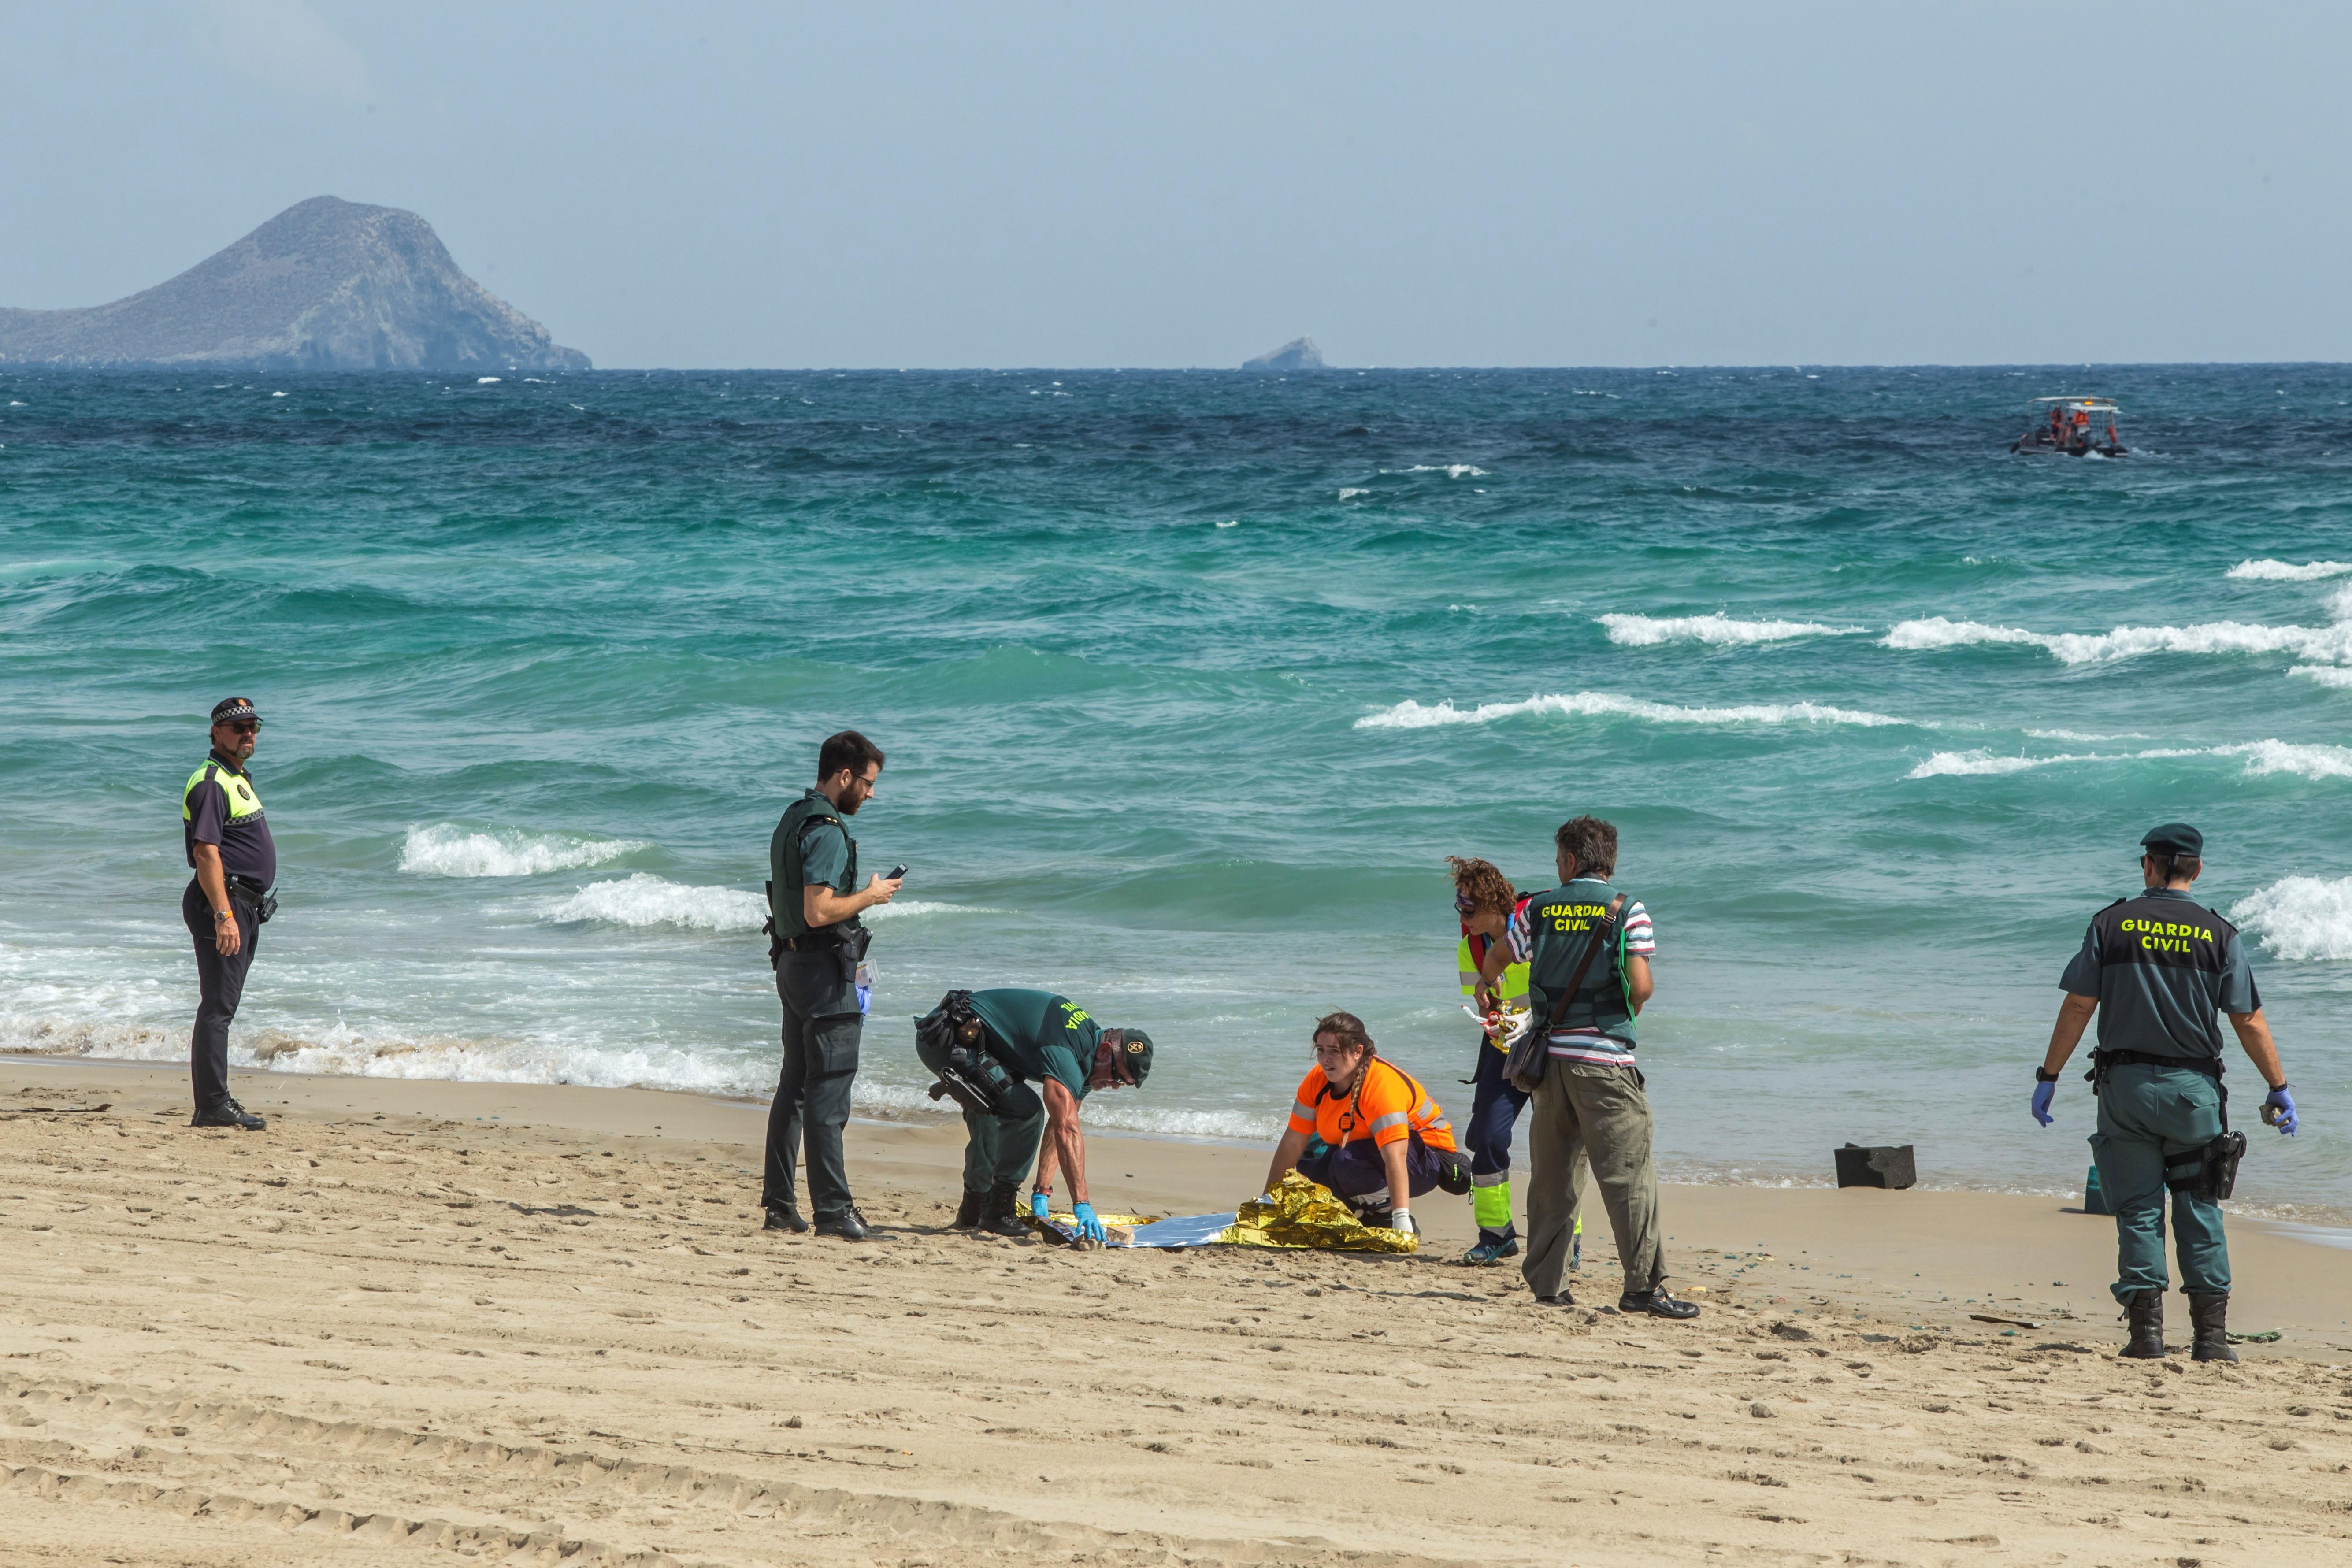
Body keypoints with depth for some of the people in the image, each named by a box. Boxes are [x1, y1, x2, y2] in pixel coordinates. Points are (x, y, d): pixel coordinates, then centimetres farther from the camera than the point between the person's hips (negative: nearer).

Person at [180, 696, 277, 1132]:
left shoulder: (238, 778, 19)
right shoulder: (210, 783, -13)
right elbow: (206, 853, -21)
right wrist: (223, 916, -28)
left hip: (244, 906, 10)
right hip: (221, 901, -10)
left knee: (222, 1007, 12)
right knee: (218, 1006, -11)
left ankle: (213, 1103, 17)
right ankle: (213, 1105, -14)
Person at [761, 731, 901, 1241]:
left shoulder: (793, 819, 15)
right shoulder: (826, 830, -17)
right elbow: (818, 911, -25)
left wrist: (862, 893, 19)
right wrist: (870, 896, -12)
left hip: (792, 963, 10)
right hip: (825, 969, -10)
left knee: (794, 1085, 13)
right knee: (829, 1089, -8)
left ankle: (778, 1204, 16)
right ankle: (833, 1208, -8)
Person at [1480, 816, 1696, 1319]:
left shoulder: (1538, 909, 8)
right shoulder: (1628, 912, -3)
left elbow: (1492, 965, 21)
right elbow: (1641, 986, -11)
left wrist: (1491, 986, 45)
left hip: (1550, 1055, 4)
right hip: (1604, 1059, -4)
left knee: (1551, 1176, 12)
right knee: (1628, 1173, -5)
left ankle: (1545, 1282, 14)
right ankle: (1643, 1283, -12)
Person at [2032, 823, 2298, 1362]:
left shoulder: (2112, 924, 0)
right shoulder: (2218, 934, 0)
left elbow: (2078, 1007, -3)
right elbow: (2249, 1022, 0)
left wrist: (2048, 1077, 4)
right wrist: (2279, 1089, 9)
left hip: (2127, 1084, 0)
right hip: (2193, 1088, 0)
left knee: (2138, 1211, 4)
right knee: (2199, 1212, 8)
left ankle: (2147, 1330, -3)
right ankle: (2211, 1333, 2)